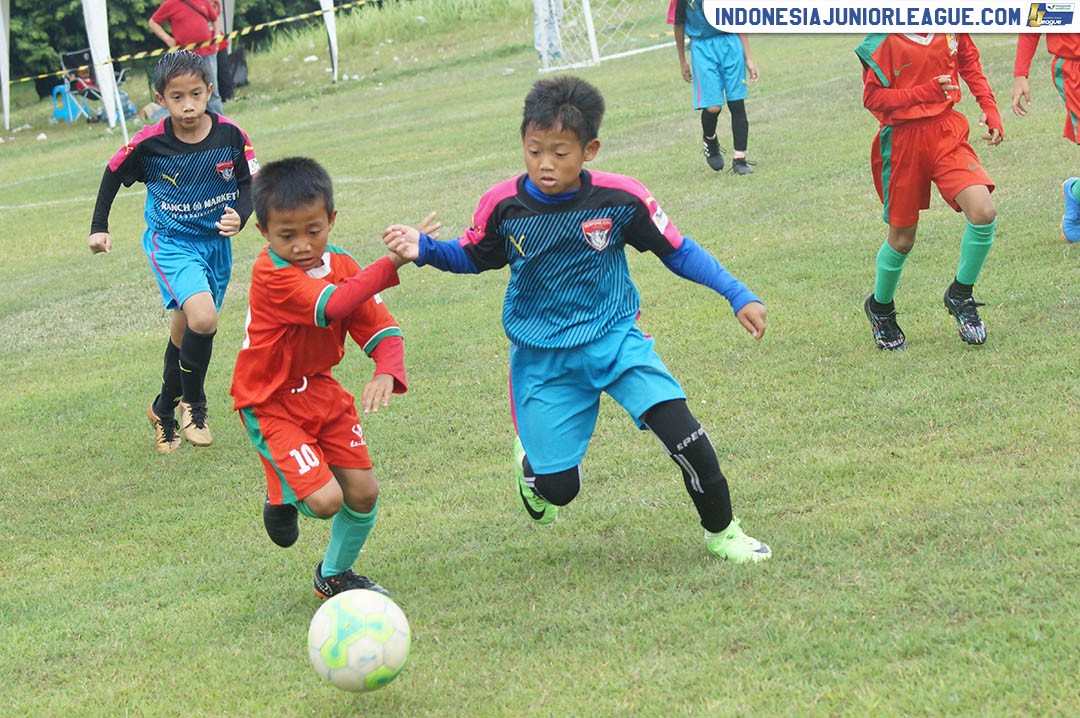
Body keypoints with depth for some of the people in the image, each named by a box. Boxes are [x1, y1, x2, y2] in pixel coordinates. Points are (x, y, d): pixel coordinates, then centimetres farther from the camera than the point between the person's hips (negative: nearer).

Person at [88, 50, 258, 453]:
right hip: (170, 242, -3)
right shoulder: (149, 143, -17)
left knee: (186, 331, 17)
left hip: (216, 242, 3)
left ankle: (165, 410, 39)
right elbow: (114, 174, 1)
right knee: (202, 316, -26)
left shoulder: (230, 136, -14)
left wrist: (240, 216, -23)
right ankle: (193, 404, -3)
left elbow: (250, 183, -3)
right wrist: (99, 227, 2)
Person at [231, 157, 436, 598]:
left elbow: (381, 328, -7)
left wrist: (387, 373, -29)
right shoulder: (270, 275, -26)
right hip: (271, 404, -7)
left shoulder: (342, 267, -4)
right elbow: (332, 305, -40)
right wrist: (394, 263, -48)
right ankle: (284, 497, 18)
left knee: (363, 494, 4)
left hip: (321, 391, 7)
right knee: (326, 500, -19)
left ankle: (335, 575, 31)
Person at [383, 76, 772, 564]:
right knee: (559, 488, -3)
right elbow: (471, 257, 8)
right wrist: (423, 249, -11)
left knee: (683, 433, -19)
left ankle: (722, 531, 7)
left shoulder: (621, 198, -14)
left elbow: (677, 251, -1)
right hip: (543, 359, 0)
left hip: (616, 340, 0)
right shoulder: (503, 205, -11)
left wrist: (739, 296, -7)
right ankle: (531, 463, 38)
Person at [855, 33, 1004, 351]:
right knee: (902, 239, 8)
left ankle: (960, 295, 6)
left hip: (947, 133, 3)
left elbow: (969, 61, 16)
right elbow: (872, 98, -14)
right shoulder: (884, 41, -16)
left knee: (984, 212, -18)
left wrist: (989, 107, 8)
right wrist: (925, 92, -25)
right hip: (903, 142, -3)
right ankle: (880, 307, 38)